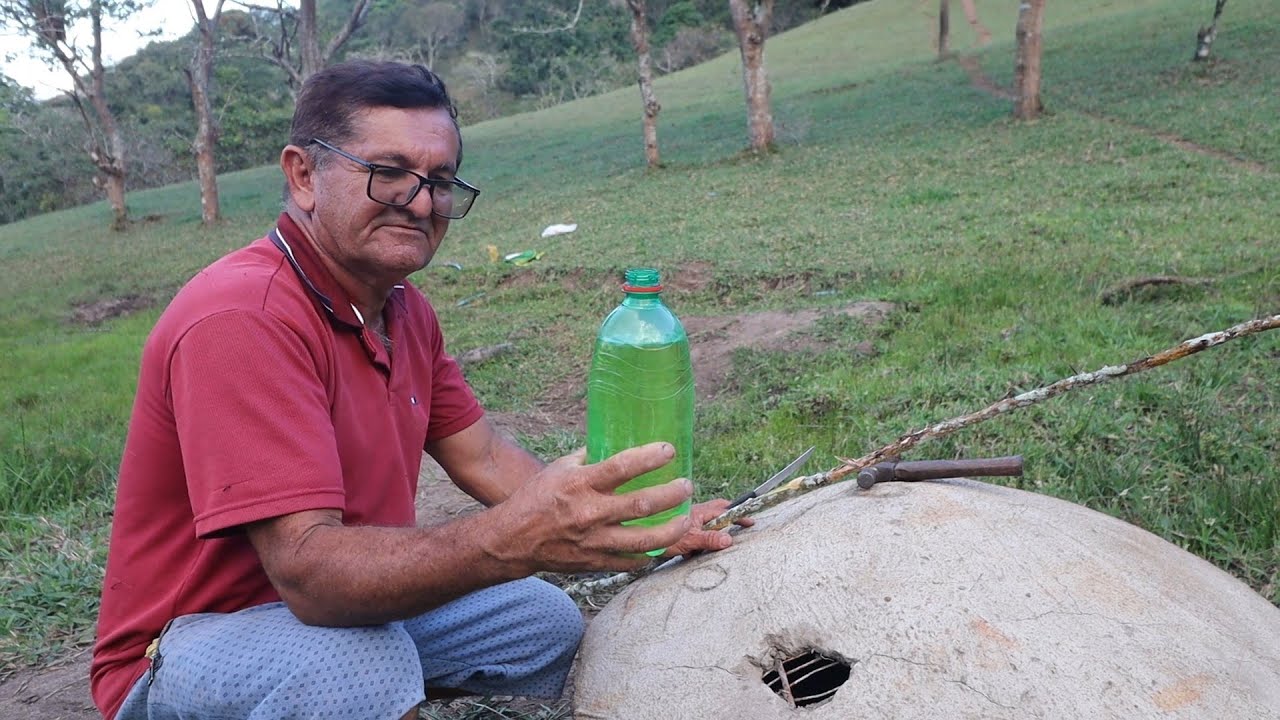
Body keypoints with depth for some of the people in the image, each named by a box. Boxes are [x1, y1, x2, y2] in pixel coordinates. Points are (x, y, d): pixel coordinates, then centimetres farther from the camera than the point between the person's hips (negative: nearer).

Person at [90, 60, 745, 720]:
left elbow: (482, 458, 4)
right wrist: (512, 539, -50)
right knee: (364, 667, -37)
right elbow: (309, 572, -35)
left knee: (548, 626, 12)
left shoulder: (406, 310, 2)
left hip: (352, 601, 9)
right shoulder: (241, 318, -28)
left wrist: (648, 523, -9)